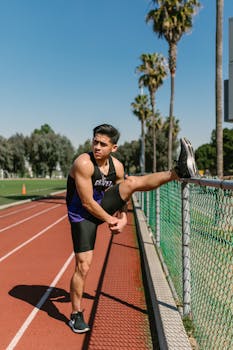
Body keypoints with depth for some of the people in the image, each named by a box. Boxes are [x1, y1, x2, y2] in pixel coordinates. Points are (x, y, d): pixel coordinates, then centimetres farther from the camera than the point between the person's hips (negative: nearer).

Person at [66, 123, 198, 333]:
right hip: (82, 215, -5)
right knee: (83, 267, -7)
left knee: (130, 183, -15)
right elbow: (87, 202, -23)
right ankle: (76, 315, 11)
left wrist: (123, 220, -7)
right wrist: (110, 220, -14)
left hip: (103, 206, 5)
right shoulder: (84, 163, -24)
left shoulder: (117, 166, -5)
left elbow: (122, 194, 8)